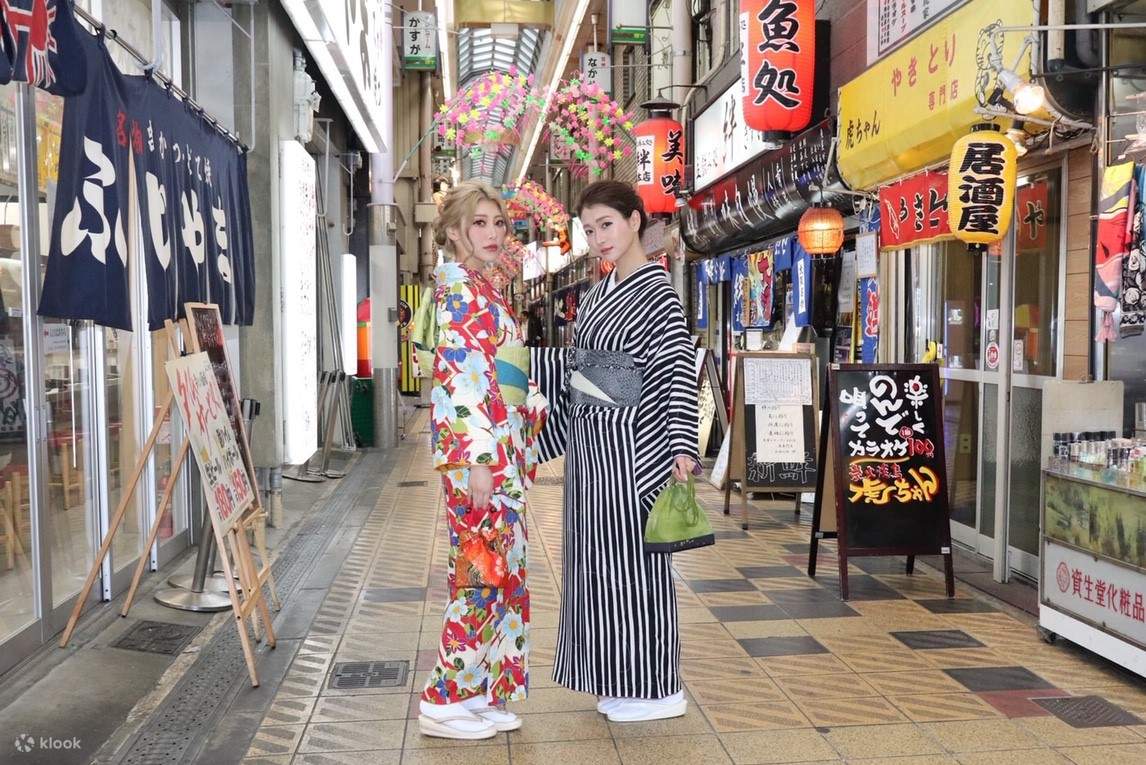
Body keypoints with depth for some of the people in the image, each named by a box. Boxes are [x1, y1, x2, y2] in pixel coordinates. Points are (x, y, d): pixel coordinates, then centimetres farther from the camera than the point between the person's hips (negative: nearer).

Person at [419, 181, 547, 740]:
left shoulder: (482, 290, 18)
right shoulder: (457, 286, -10)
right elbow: (460, 375, -19)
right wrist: (479, 458, -23)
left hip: (501, 447, 9)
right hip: (476, 447, -9)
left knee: (500, 568, 11)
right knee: (483, 570, -4)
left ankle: (480, 693, 21)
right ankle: (446, 700, 9)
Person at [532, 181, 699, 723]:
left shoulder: (657, 293, -10)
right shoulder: (598, 294, 13)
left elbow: (679, 372, -16)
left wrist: (682, 448, -23)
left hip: (629, 444, -8)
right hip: (590, 442, 8)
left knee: (632, 559, -1)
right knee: (598, 557, 12)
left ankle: (657, 689, 13)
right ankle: (620, 682, 25)